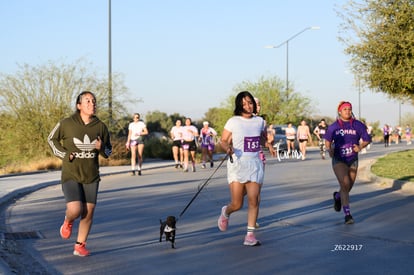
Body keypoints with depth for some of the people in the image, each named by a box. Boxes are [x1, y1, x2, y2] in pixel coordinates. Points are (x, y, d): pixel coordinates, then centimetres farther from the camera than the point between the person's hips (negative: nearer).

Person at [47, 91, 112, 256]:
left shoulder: (100, 126, -2)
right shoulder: (66, 124, -8)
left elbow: (108, 152, 8)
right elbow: (52, 139, 8)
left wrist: (101, 148, -15)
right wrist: (63, 154, -5)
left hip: (91, 176, 3)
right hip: (70, 175, -3)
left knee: (88, 212, 3)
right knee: (75, 210, -17)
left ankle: (80, 246, 19)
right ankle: (68, 222, 20)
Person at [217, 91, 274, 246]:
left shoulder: (259, 121, 9)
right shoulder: (233, 122, -3)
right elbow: (223, 141, -1)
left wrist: (270, 145, 4)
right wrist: (228, 148, -21)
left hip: (255, 164, 3)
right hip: (237, 164, -3)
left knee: (254, 201, -7)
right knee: (237, 204, -2)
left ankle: (250, 235, 0)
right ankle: (225, 212, 33)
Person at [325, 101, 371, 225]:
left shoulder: (358, 125, -2)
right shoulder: (333, 127, -1)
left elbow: (367, 139, 6)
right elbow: (327, 141, 12)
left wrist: (360, 147, -14)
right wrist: (329, 149, -8)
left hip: (353, 160, 2)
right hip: (338, 160, -2)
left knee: (348, 187, 12)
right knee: (345, 185, -18)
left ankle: (337, 196, 48)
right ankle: (347, 214, -12)